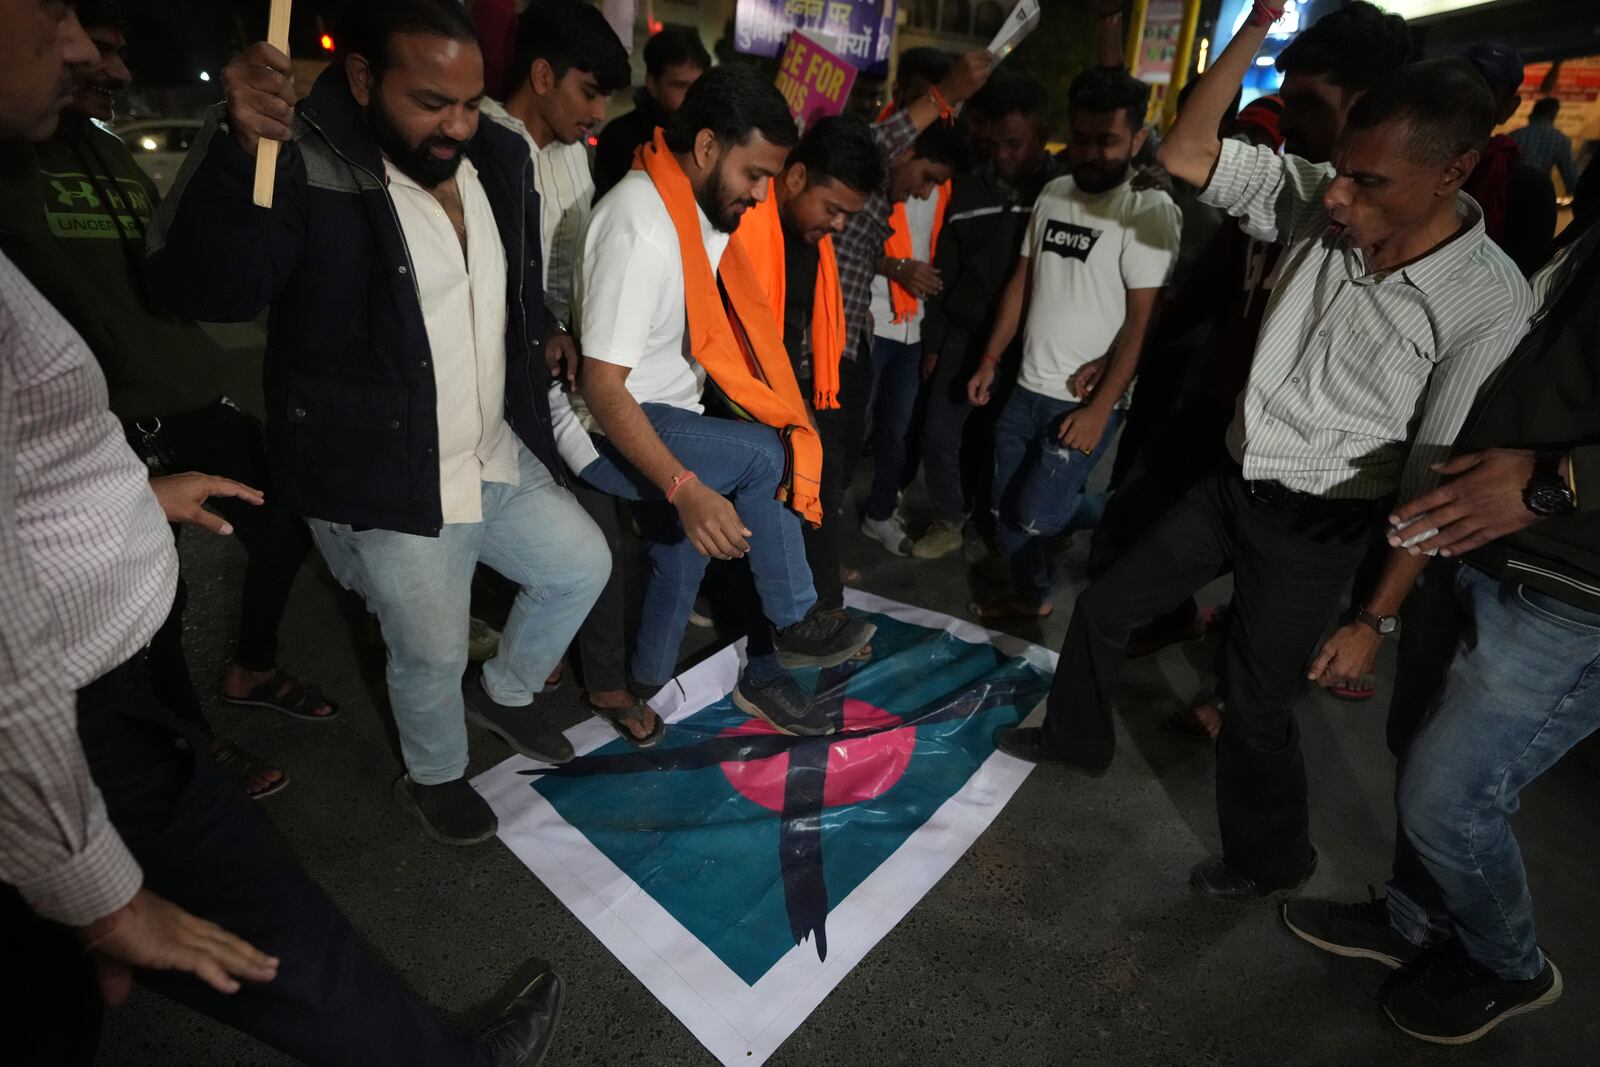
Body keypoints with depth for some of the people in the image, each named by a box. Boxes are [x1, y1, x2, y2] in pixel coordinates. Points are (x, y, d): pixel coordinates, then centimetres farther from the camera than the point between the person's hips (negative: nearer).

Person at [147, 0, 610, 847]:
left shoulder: (498, 159, 2)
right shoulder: (304, 169, -18)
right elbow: (205, 289, -34)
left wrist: (542, 337, 10)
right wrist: (237, 152, -46)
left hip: (500, 459, 7)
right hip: (388, 486, -6)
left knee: (583, 566, 16)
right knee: (431, 655, 8)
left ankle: (503, 690, 42)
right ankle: (433, 778, 42)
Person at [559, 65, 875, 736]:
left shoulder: (701, 210, 2)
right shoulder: (642, 231, -26)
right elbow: (602, 388, -27)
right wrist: (685, 487, -34)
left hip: (667, 422, 9)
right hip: (609, 432, -9)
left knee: (686, 544, 16)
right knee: (767, 455, -22)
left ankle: (650, 684, 39)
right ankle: (794, 625, -3)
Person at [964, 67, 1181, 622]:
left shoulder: (1151, 211, -11)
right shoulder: (1053, 193, 8)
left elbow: (1142, 322, -14)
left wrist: (1100, 407, -18)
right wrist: (990, 360, 9)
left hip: (1085, 400, -6)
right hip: (1027, 388, 6)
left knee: (1036, 517, -9)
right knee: (1005, 511, 12)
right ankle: (1030, 597, 34)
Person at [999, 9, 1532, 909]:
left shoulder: (1490, 305, -19)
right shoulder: (1318, 205, -8)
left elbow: (1440, 481, -15)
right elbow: (1187, 154, -9)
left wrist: (1378, 618, -13)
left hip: (1316, 528, -5)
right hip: (1233, 485, 5)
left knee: (1256, 707, 6)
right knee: (1103, 607, 14)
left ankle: (1272, 861, 36)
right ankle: (1077, 736, 42)